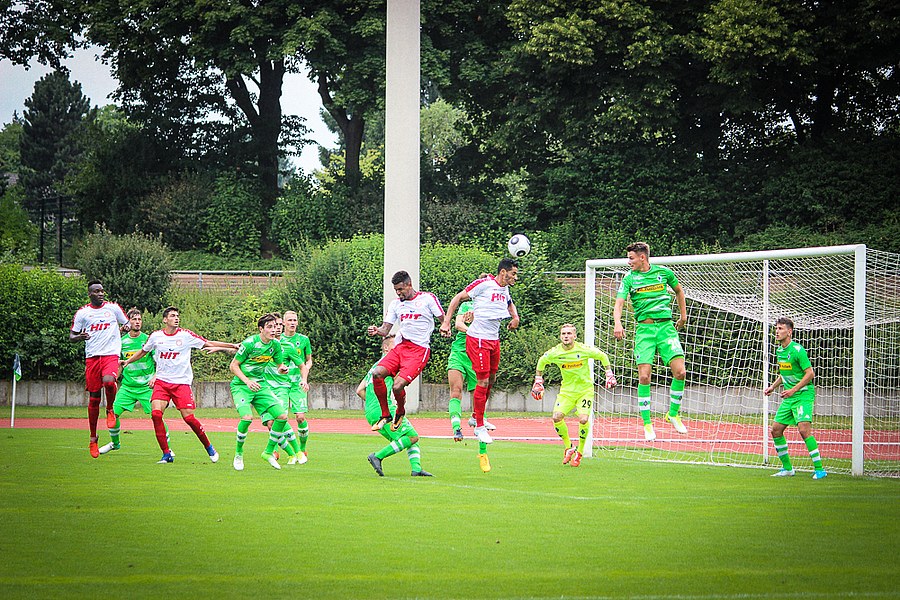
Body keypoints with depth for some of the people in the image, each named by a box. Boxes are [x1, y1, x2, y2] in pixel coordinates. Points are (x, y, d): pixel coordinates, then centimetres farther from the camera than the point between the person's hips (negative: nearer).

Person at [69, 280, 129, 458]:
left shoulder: (113, 308, 7)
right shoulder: (82, 313, 6)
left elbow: (127, 323, 19)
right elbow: (71, 336, 10)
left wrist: (127, 326, -5)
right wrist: (80, 337, -13)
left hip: (111, 354, -1)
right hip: (92, 356, 1)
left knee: (108, 381, -32)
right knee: (93, 398, 2)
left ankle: (110, 410, -1)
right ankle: (93, 438, 15)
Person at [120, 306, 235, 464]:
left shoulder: (186, 335, -2)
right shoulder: (156, 336, 4)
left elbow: (208, 343, 3)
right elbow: (143, 351, 22)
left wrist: (231, 345, -2)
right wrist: (128, 361, 13)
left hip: (182, 382, -2)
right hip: (162, 382, 2)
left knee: (189, 418, -10)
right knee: (156, 413, -18)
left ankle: (209, 447, 14)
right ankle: (166, 454, -8)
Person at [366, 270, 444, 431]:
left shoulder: (428, 298, 1)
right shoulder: (395, 304, 15)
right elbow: (385, 330, 14)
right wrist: (376, 331, -9)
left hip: (420, 349, -5)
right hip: (400, 347, 5)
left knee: (398, 386, -21)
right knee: (377, 373, -20)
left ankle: (400, 412, 13)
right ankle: (385, 415, -2)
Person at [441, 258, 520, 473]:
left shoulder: (505, 290, 11)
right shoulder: (484, 284, -12)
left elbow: (509, 303, 35)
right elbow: (458, 298, -7)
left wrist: (515, 316, 14)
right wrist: (446, 322, -13)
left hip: (494, 340, 8)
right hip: (477, 339, -8)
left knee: (491, 380, 13)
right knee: (483, 381, -9)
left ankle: (476, 416, 31)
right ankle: (479, 427, -2)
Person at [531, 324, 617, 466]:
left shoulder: (583, 349, -14)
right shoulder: (554, 353, -9)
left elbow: (602, 356, 3)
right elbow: (541, 361, 13)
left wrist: (609, 375, 4)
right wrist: (538, 382, 14)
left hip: (585, 389, -2)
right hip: (567, 389, 2)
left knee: (583, 419, -22)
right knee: (557, 417, -18)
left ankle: (579, 452, 0)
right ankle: (568, 447, 6)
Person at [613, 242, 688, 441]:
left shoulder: (664, 273, 7)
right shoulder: (629, 279, 3)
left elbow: (678, 290, 26)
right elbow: (619, 303, -9)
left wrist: (683, 315, 25)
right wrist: (618, 323, -27)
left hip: (666, 326, 1)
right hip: (644, 329, -1)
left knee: (680, 372, -10)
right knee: (644, 376, -10)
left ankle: (673, 414, 11)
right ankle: (647, 423, 0)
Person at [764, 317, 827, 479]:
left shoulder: (797, 350, -14)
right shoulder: (779, 351, 12)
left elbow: (810, 373, -17)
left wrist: (793, 390, -20)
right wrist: (773, 387, 14)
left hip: (804, 394, -9)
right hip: (789, 398, 9)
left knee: (804, 429, -22)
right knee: (776, 430, 6)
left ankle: (819, 469, -19)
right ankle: (787, 468, 18)